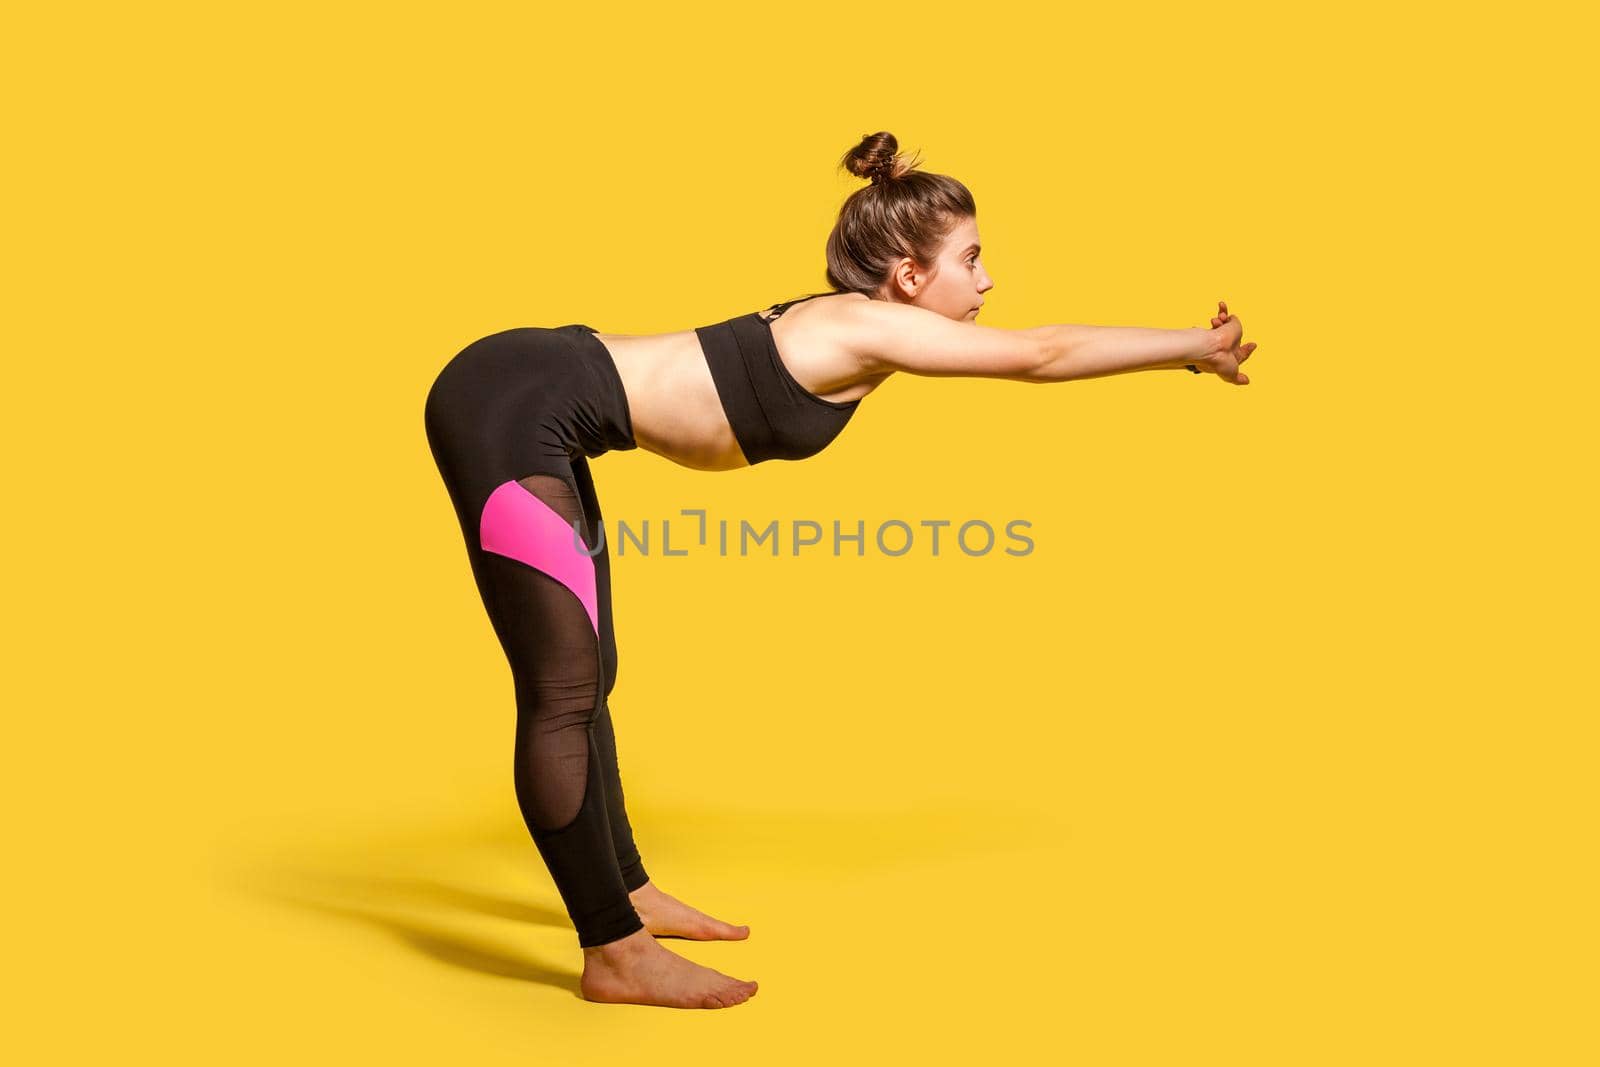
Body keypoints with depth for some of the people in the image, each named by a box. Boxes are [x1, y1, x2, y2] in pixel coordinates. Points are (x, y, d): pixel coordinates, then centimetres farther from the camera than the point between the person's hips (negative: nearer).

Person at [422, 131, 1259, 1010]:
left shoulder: (843, 328, 12)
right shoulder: (866, 328, -16)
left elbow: (1036, 355, 20)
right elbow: (1043, 354, -9)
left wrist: (1188, 349, 24)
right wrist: (1197, 346, 2)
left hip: (536, 405, 10)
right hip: (511, 406, -10)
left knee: (586, 675, 15)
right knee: (563, 691, -6)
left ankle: (625, 892, 28)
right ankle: (615, 955, 3)